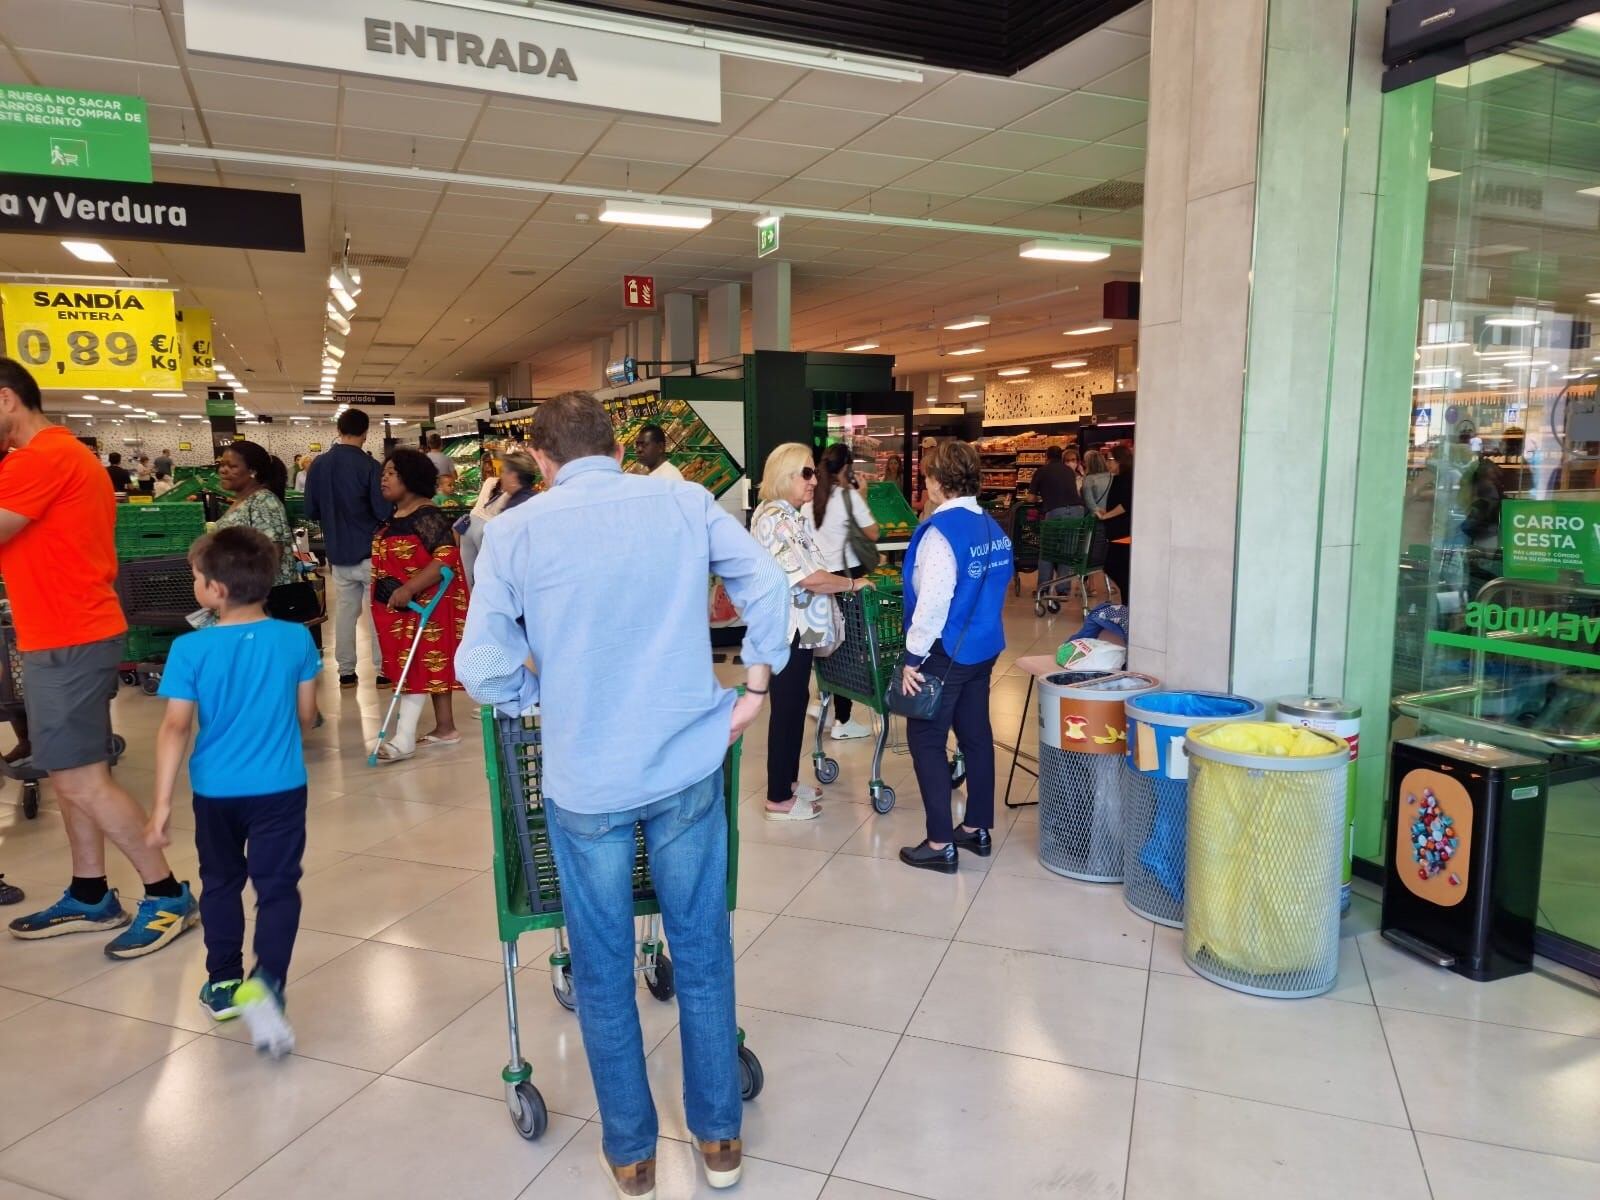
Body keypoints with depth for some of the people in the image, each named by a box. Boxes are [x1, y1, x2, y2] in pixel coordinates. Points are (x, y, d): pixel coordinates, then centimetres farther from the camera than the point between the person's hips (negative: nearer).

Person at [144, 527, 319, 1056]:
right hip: (281, 788, 0)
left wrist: (162, 803, -10)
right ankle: (265, 982, -12)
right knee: (278, 887, 6)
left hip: (215, 791, 1)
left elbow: (175, 728, -14)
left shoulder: (190, 649, -13)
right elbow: (306, 715, 1)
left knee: (221, 883, 20)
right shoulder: (296, 639, -8)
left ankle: (224, 984, 33)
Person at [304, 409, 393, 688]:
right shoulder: (370, 466, -14)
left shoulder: (318, 465, 2)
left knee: (344, 612, 12)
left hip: (338, 553, 5)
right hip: (369, 551, -5)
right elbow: (385, 512, -15)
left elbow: (311, 512, 8)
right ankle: (382, 670, 7)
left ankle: (345, 672, 17)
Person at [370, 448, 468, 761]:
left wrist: (409, 589, -30)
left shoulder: (427, 517, -17)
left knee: (416, 666, -7)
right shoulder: (393, 518, 12)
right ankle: (445, 729, 20)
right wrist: (384, 594, 17)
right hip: (398, 605, 9)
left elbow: (446, 558, -26)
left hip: (423, 603, -9)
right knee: (432, 667, 13)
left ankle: (403, 739, -4)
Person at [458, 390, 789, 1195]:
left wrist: (549, 700, 8)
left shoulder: (514, 531, -6)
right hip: (687, 763, 2)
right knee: (702, 955, 16)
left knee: (603, 971, 16)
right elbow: (768, 588, -3)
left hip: (584, 779, -1)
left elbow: (484, 668, -9)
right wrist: (755, 690, 5)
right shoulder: (684, 502, -2)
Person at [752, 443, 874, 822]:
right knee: (786, 708, -1)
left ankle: (787, 782, 30)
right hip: (786, 629, -10)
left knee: (796, 703, 17)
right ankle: (778, 799, 9)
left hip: (797, 627, 10)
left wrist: (839, 583, 9)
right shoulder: (773, 519, -19)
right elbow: (808, 577, -23)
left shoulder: (788, 517, 14)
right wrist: (851, 584, -11)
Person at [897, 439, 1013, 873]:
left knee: (926, 741, 1)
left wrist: (912, 658, -16)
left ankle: (940, 844, 5)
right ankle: (976, 828, 27)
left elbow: (932, 602, -23)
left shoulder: (942, 531, -18)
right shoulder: (992, 528, 7)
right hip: (983, 647, 8)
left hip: (946, 653, -8)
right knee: (976, 736, 15)